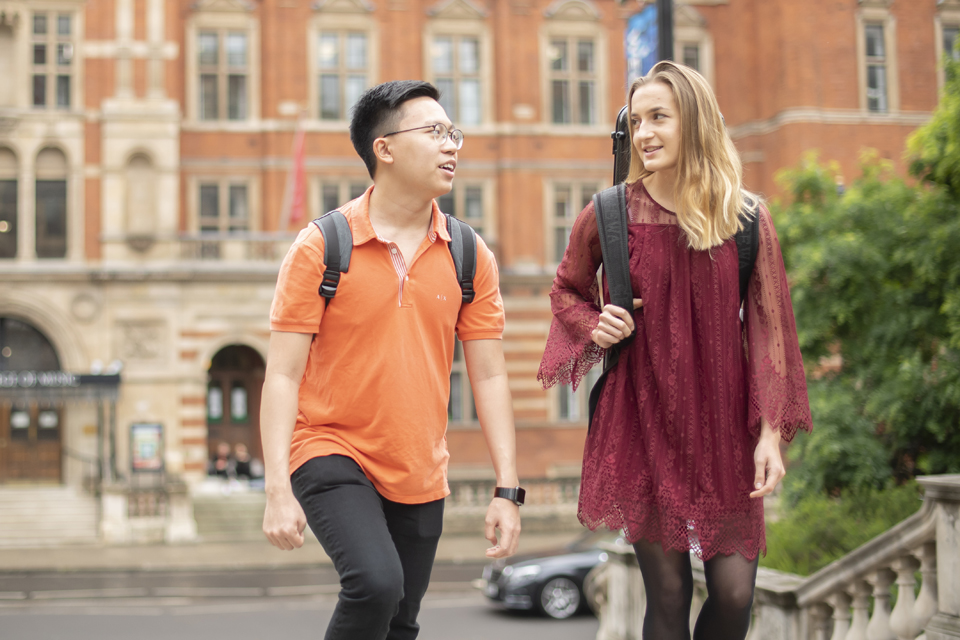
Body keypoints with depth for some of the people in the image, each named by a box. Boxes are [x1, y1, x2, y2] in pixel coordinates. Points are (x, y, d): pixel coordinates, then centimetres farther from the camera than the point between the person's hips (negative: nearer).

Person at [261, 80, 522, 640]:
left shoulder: (471, 257, 2)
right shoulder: (321, 247, -8)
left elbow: (490, 377, 3)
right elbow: (283, 374, -9)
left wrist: (508, 490, -2)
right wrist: (278, 490, -16)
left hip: (420, 477, 4)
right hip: (332, 453, -4)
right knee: (376, 582, -26)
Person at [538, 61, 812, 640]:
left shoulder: (746, 218, -2)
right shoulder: (608, 216, -3)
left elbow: (768, 327, 0)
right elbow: (566, 292, 15)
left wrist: (770, 431, -7)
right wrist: (594, 327, -7)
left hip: (724, 424, 1)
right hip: (642, 423, -1)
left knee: (735, 593, 0)